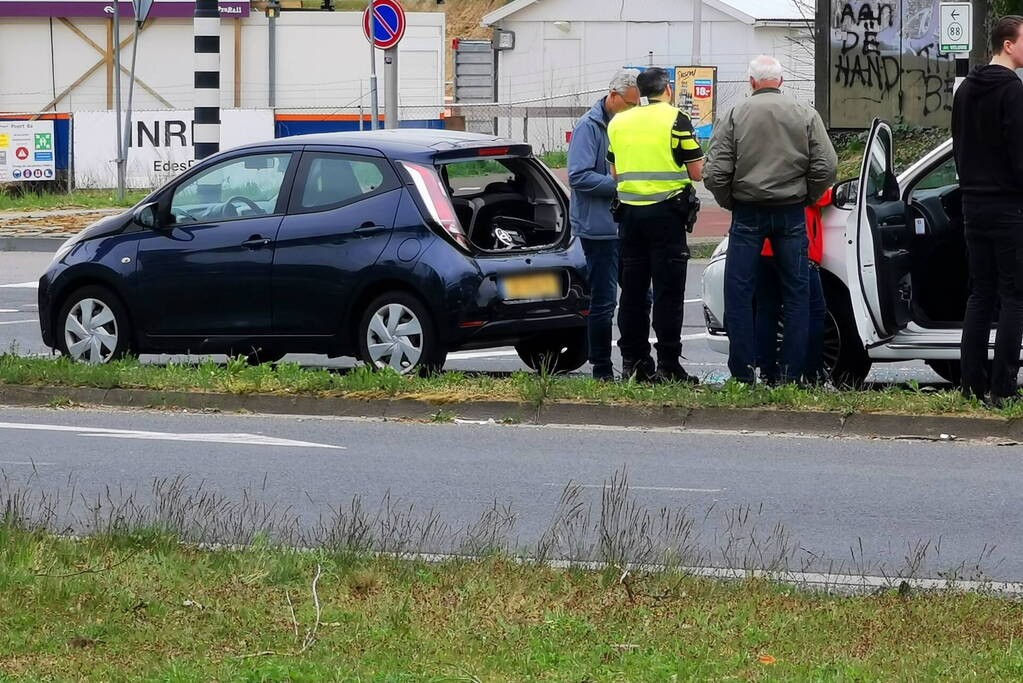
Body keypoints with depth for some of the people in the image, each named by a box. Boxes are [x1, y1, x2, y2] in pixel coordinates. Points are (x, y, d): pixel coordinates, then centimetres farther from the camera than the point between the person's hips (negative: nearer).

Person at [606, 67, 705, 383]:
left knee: (633, 289, 10)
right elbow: (697, 172, -7)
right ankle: (667, 365, -6)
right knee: (668, 290, -4)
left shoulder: (618, 122, 10)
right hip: (666, 212, -5)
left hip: (630, 211, 5)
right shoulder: (675, 120, -6)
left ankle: (633, 361, 11)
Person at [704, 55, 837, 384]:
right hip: (792, 215, 2)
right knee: (797, 294, 8)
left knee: (739, 293, 4)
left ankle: (743, 371, 0)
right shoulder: (806, 116, 1)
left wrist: (730, 203, 9)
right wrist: (805, 199, 13)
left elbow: (716, 173, -7)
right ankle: (791, 372, 5)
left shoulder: (734, 117, -4)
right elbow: (826, 168, -2)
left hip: (748, 214, -2)